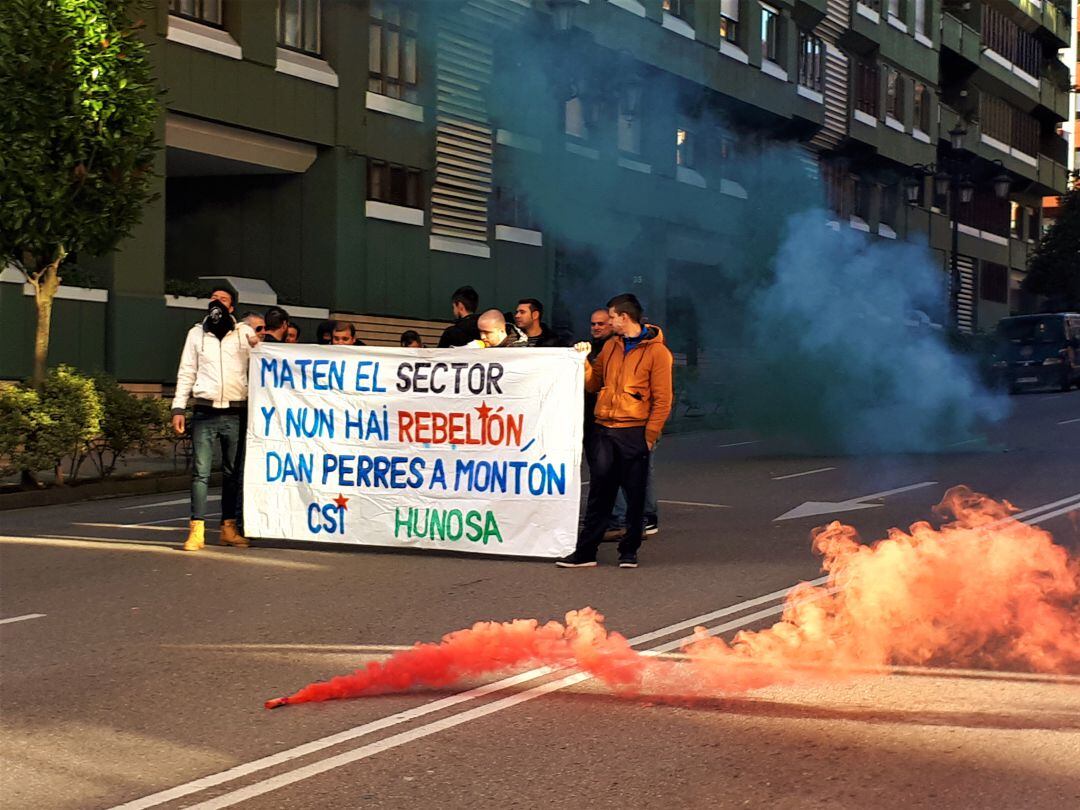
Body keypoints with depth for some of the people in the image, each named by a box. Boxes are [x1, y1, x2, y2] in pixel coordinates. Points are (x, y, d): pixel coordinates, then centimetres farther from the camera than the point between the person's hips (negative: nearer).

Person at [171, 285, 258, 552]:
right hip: (205, 412, 0)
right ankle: (196, 530, -10)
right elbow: (186, 373, 11)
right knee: (200, 472, -8)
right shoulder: (196, 333, 12)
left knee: (234, 473, 5)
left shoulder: (244, 333, 9)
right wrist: (178, 408, 3)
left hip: (236, 413, 0)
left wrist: (258, 347, -10)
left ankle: (229, 527, 13)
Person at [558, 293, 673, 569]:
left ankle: (629, 551, 13)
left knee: (635, 495, 3)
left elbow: (662, 399, -8)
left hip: (634, 433, -5)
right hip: (604, 430, 5)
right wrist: (583, 359, 3)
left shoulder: (656, 350, -6)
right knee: (599, 492, 5)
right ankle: (585, 551, 7)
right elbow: (593, 383, 18)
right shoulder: (610, 346, 13)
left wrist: (650, 435, -12)